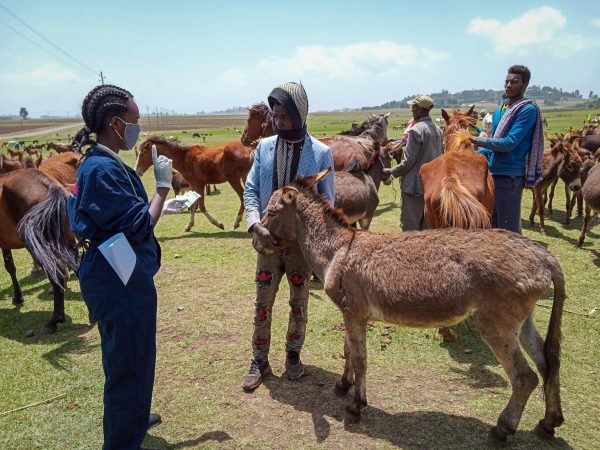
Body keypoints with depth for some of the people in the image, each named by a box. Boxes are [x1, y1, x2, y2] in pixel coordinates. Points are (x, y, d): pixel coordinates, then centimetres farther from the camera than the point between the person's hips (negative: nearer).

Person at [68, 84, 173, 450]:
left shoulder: (102, 163, 9)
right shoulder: (103, 168, -22)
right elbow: (140, 225, -19)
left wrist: (165, 201, 15)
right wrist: (163, 187, -11)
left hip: (120, 278, 11)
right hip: (120, 282, -11)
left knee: (131, 357, 27)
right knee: (129, 362, 5)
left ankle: (132, 417, 48)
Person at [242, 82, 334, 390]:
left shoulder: (321, 153, -8)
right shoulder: (264, 147, -1)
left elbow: (327, 200, -4)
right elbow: (250, 190, -1)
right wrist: (257, 226, -16)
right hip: (269, 240, 2)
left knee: (299, 302, 13)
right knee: (262, 303, 8)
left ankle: (293, 355, 34)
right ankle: (259, 361, 25)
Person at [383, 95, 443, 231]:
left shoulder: (416, 130, -16)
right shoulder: (438, 130, 8)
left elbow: (409, 160, -17)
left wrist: (392, 172, -4)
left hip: (415, 186, -8)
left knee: (410, 227, -1)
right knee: (427, 226, 15)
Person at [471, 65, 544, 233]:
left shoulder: (527, 109, -11)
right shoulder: (501, 109, 14)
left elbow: (509, 143, -20)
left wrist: (477, 140, -18)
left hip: (509, 175, -9)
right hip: (493, 173, 9)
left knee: (509, 229, -1)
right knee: (493, 225, 19)